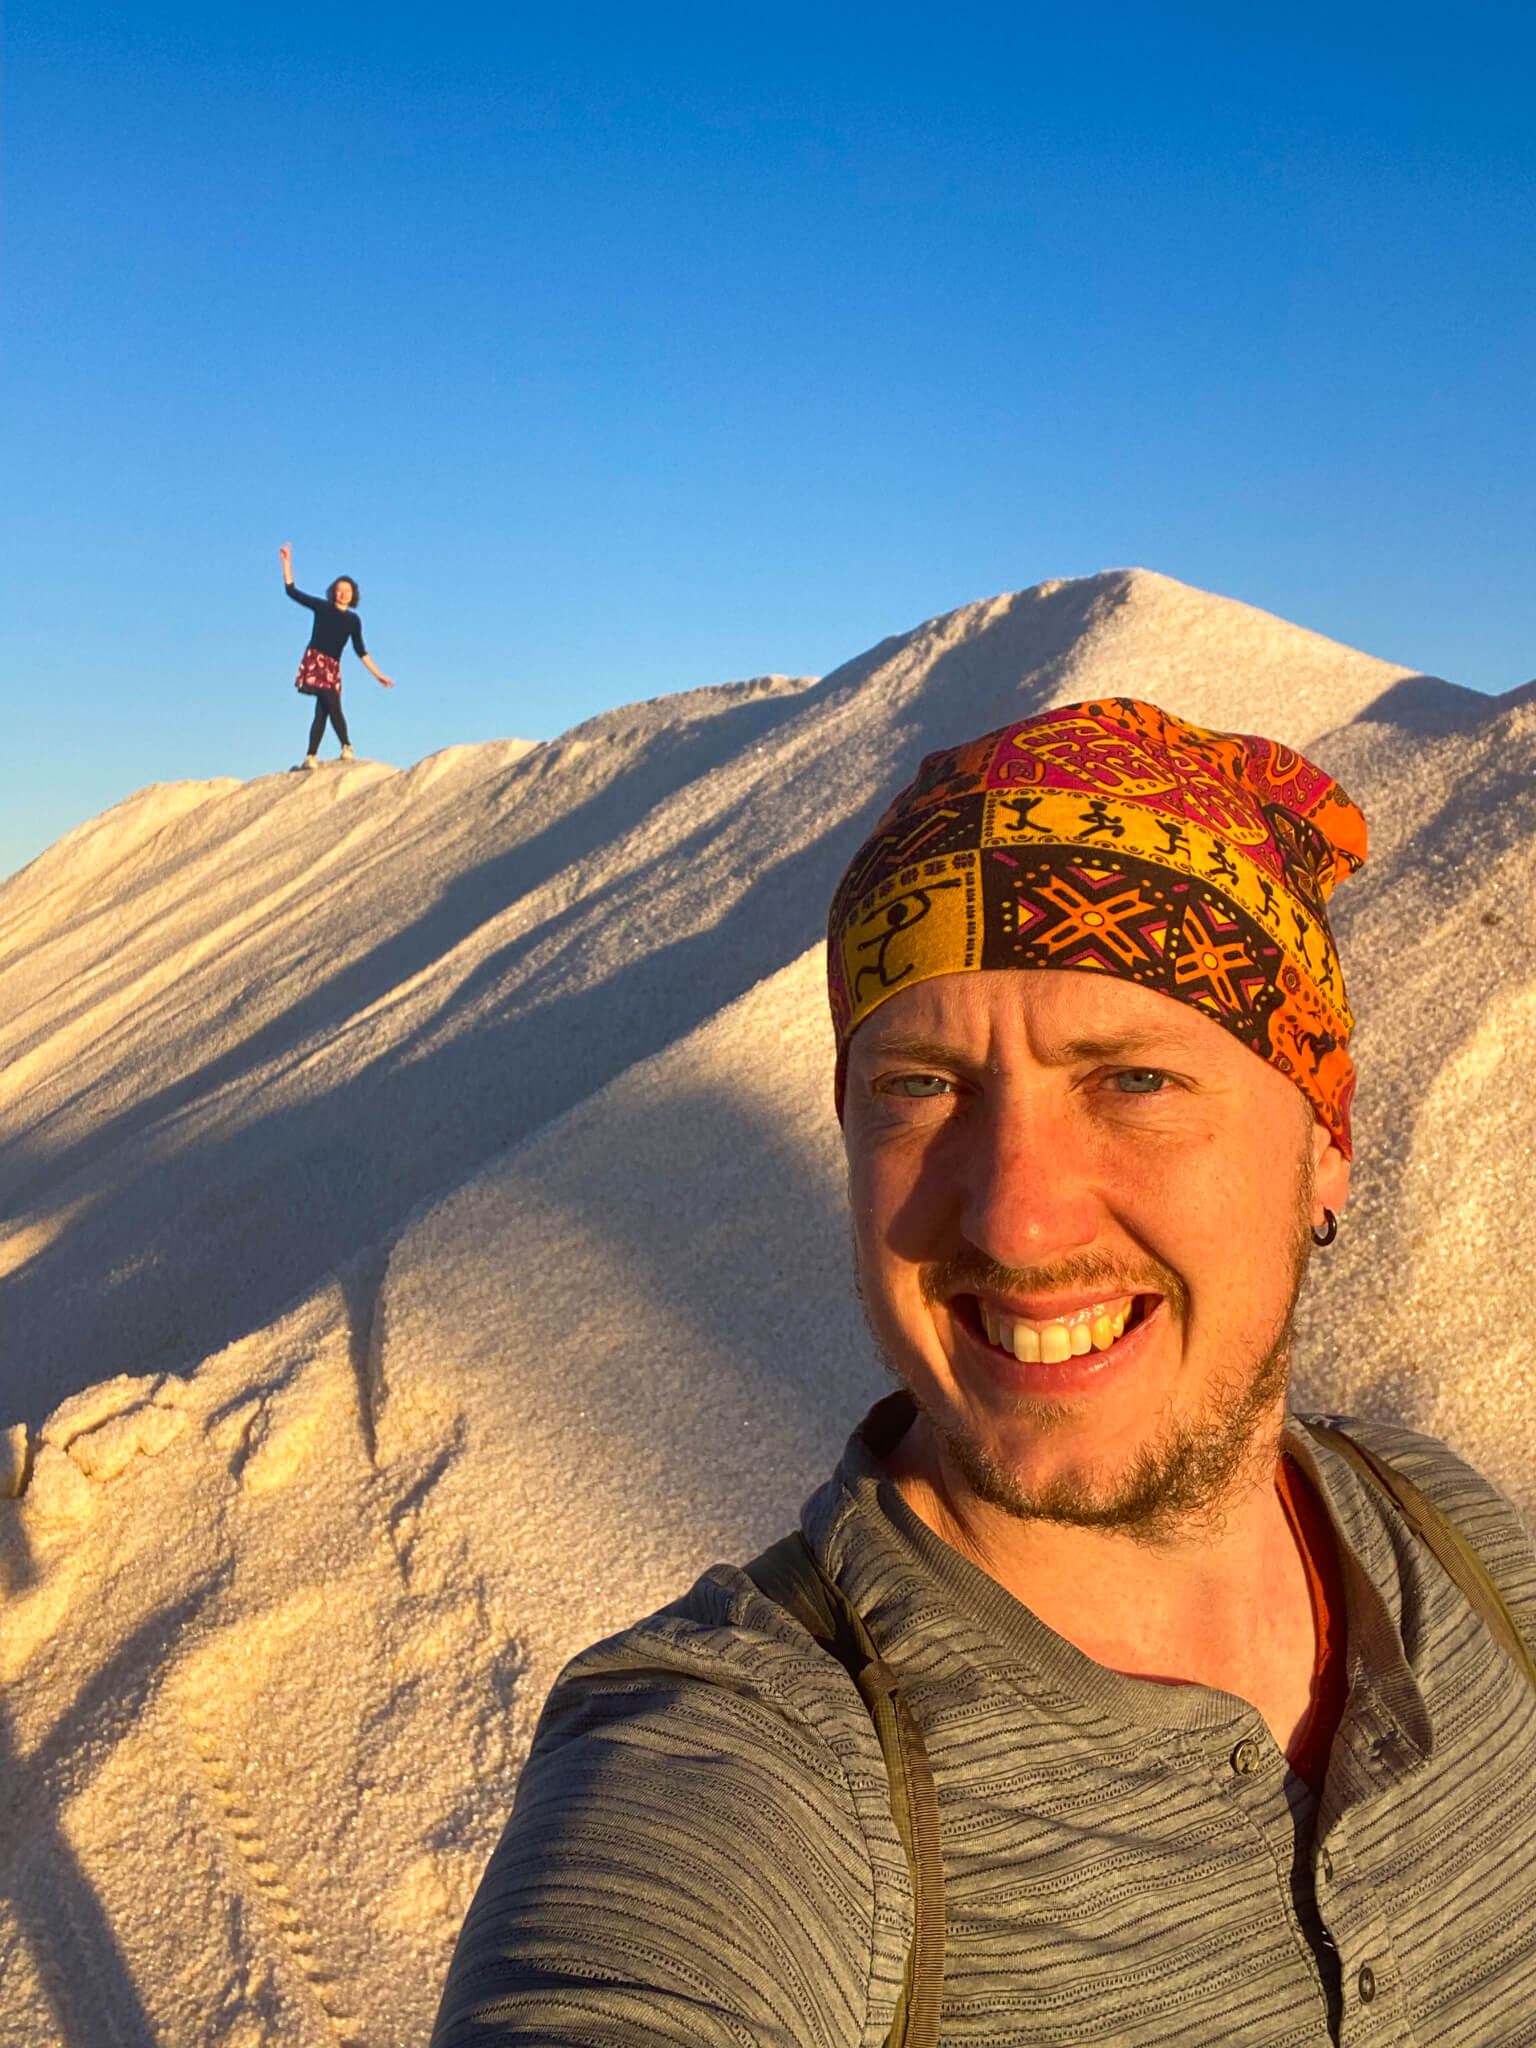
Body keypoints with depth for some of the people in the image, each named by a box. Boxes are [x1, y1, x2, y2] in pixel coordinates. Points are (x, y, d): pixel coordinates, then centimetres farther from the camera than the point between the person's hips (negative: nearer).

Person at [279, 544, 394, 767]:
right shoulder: (322, 607, 7)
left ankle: (311, 756, -1)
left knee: (322, 711, -3)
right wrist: (287, 564, 1)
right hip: (315, 660, -3)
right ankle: (346, 745, -8)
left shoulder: (353, 620, 14)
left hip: (333, 667, 3)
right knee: (332, 706, -19)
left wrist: (378, 674, 9)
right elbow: (292, 591, 6)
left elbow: (360, 650, 14)